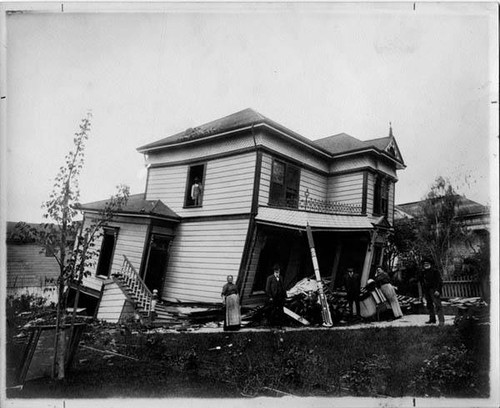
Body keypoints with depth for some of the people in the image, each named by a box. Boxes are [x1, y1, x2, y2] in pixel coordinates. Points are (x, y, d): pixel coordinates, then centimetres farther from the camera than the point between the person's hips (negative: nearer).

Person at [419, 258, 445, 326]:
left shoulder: (435, 271, -4)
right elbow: (422, 283, 21)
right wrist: (423, 292, 19)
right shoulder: (422, 273, 14)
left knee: (437, 305, -12)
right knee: (429, 305, 11)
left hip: (434, 291, -7)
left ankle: (441, 320, -14)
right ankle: (432, 319, 19)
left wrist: (437, 290, -18)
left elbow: (439, 281, -8)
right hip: (426, 291, 7)